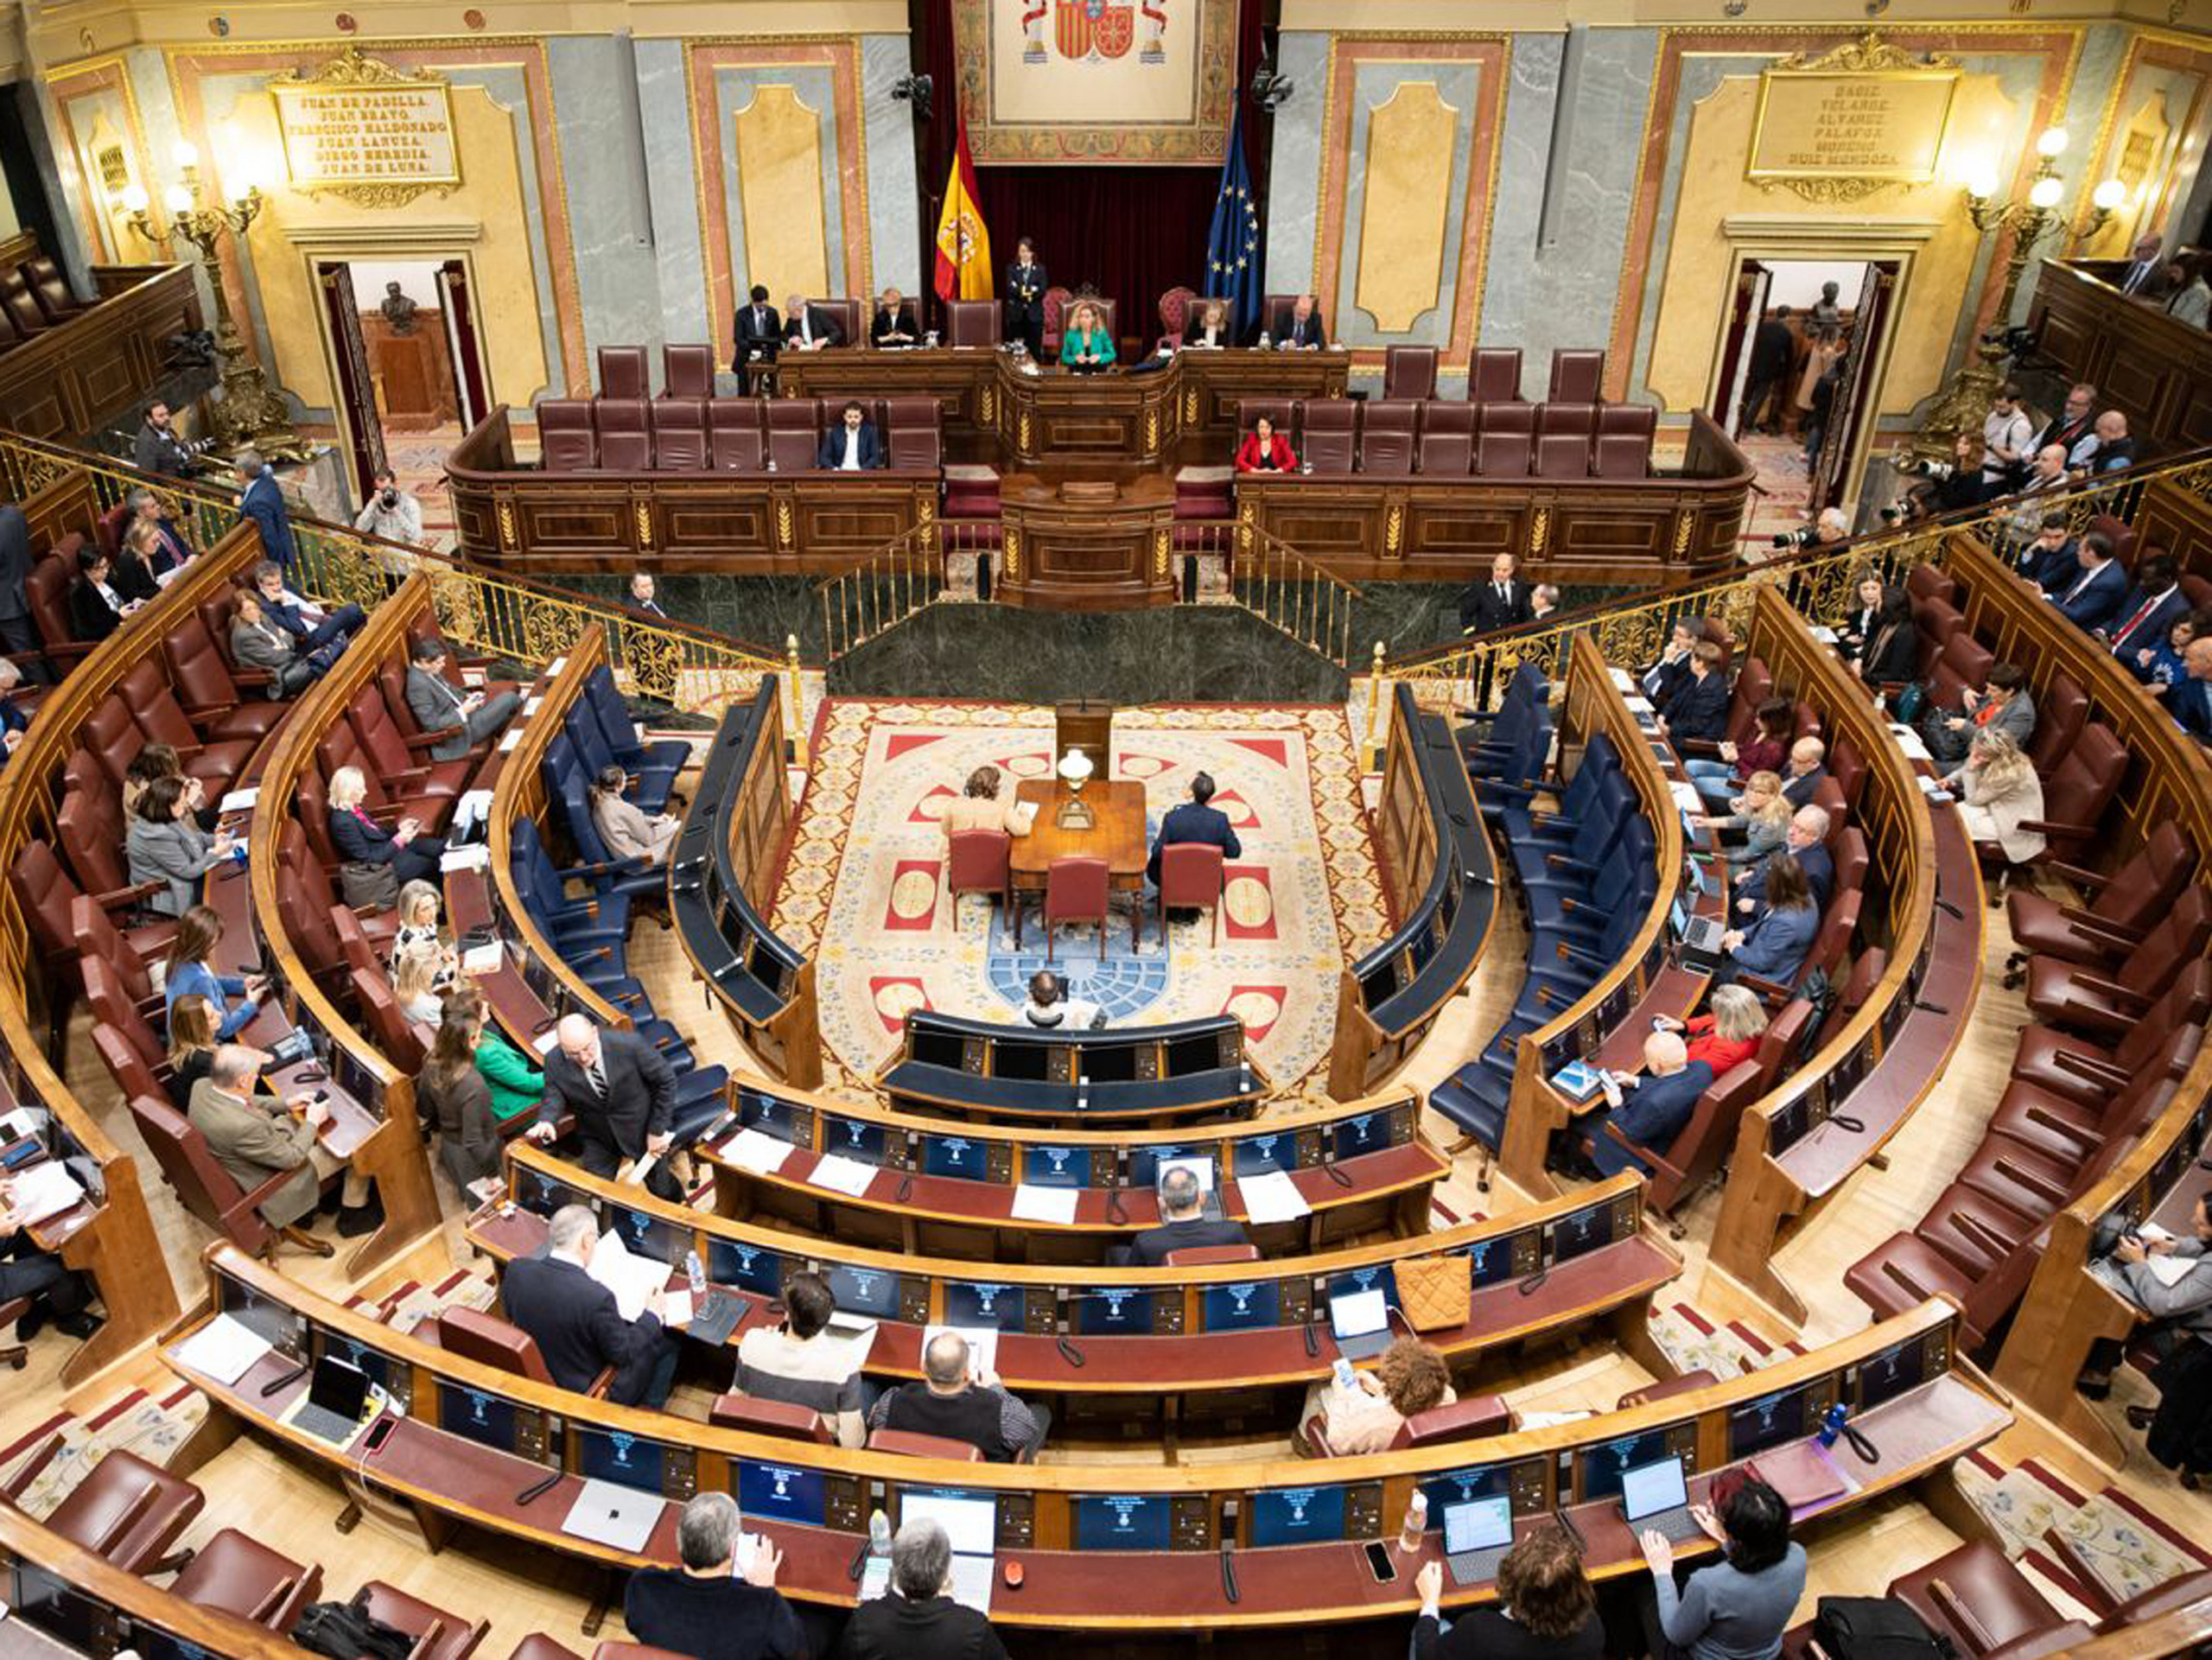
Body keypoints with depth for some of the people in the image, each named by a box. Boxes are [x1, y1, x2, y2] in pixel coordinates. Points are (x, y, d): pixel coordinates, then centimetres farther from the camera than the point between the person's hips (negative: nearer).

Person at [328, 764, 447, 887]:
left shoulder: (354, 810, 2)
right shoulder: (343, 823, -26)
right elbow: (368, 860, -24)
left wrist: (398, 828, 0)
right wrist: (399, 840, -24)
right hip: (386, 865, -9)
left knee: (442, 848, 3)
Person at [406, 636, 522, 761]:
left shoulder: (429, 671, 0)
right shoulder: (418, 684, -28)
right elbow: (432, 724, -28)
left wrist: (468, 696, 2)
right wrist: (463, 711, -24)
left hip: (464, 714, 9)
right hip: (460, 730, -9)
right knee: (509, 698, -5)